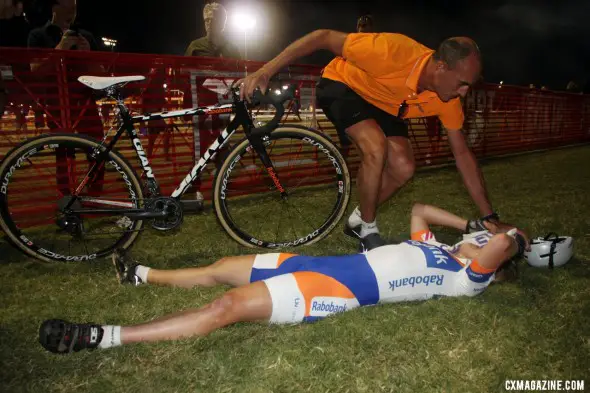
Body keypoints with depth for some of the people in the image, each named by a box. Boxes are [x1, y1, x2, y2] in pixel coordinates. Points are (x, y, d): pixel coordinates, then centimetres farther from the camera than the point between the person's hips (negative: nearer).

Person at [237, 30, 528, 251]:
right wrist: (266, 71, -33)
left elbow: (462, 153, -12)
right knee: (376, 147, -30)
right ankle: (368, 230, -8)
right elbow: (323, 37, -31)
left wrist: (490, 216, -13)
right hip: (342, 86, -6)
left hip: (384, 106, 6)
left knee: (403, 168, -12)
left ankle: (358, 219, 13)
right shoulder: (394, 52, -39)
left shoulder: (448, 97, -20)